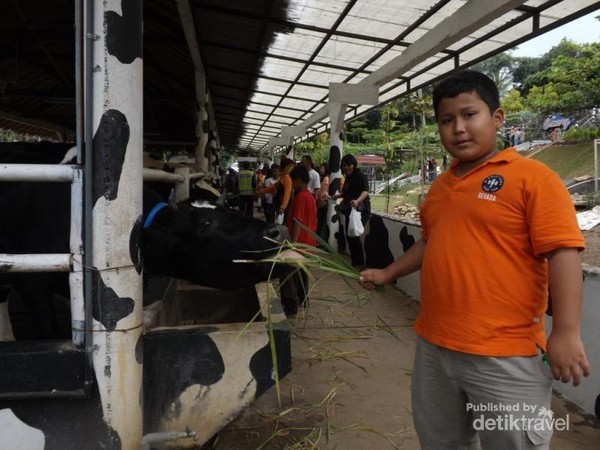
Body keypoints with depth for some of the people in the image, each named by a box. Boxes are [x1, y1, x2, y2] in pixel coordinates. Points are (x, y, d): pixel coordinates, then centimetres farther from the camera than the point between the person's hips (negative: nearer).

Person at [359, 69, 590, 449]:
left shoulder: (532, 177, -12)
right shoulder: (440, 186, 11)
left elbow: (562, 253, -17)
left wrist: (565, 333, -22)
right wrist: (388, 274, 22)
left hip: (505, 356, -7)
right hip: (434, 347, 8)